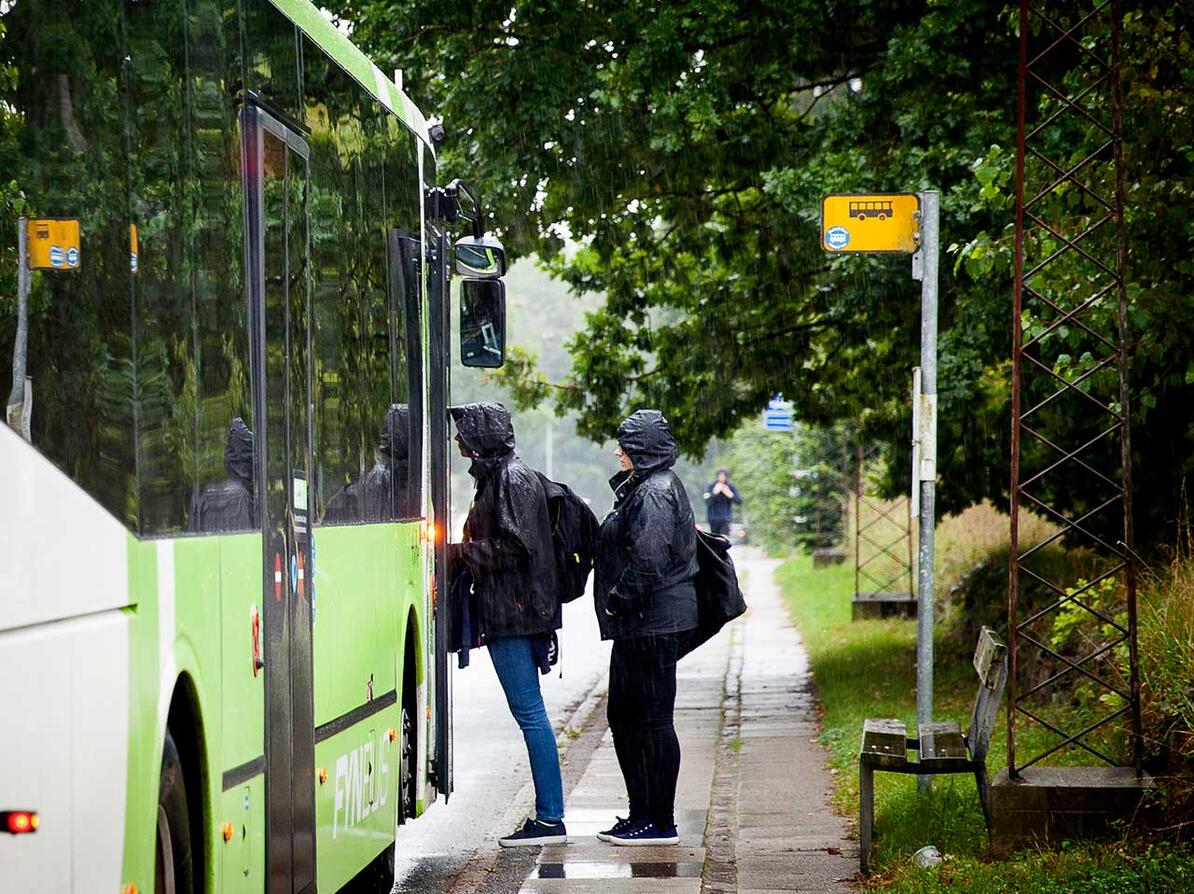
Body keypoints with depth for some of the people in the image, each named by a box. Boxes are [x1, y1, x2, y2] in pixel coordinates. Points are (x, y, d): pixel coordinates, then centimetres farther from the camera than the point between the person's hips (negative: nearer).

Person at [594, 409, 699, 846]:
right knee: (624, 716, 16)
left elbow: (648, 560, -25)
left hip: (653, 624, -11)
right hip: (638, 625, 11)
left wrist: (617, 600, -15)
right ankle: (641, 813, 22)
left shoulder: (653, 493, -15)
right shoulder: (641, 488, 17)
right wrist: (616, 603, 15)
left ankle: (660, 823, -1)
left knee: (652, 720, -5)